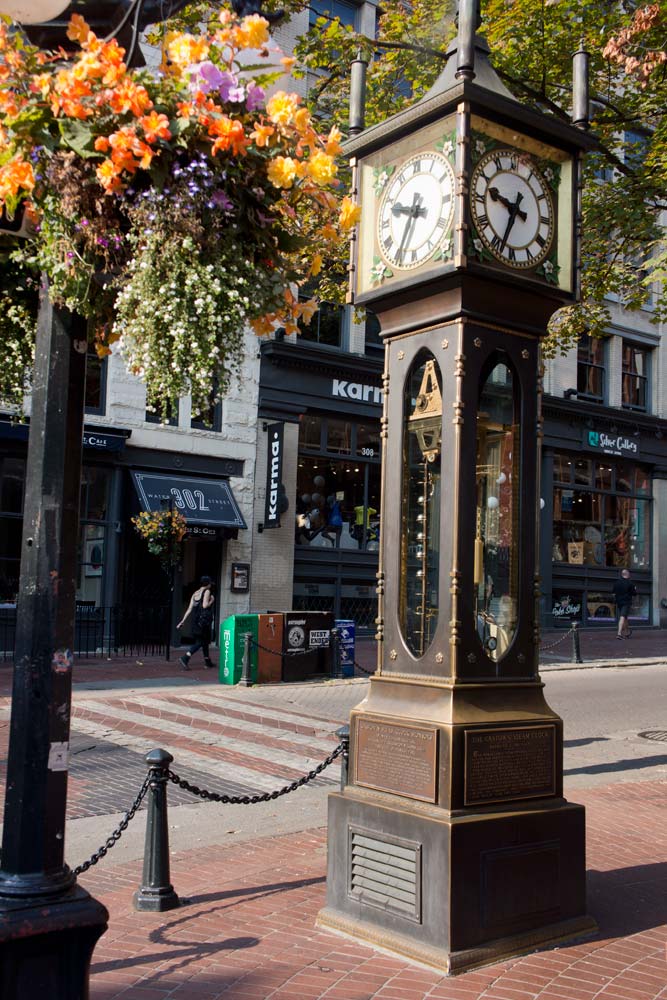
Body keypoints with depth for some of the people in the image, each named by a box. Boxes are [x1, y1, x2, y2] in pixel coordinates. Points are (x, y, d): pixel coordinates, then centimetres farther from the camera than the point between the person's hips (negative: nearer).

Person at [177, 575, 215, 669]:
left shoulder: (195, 593, 13)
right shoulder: (207, 591, -7)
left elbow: (189, 609, 8)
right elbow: (205, 605, -19)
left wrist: (182, 621, 8)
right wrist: (212, 600, -1)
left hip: (196, 620, 8)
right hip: (204, 619, -8)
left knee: (204, 641, 15)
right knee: (200, 642, -5)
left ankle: (208, 662, 20)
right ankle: (185, 658, -19)